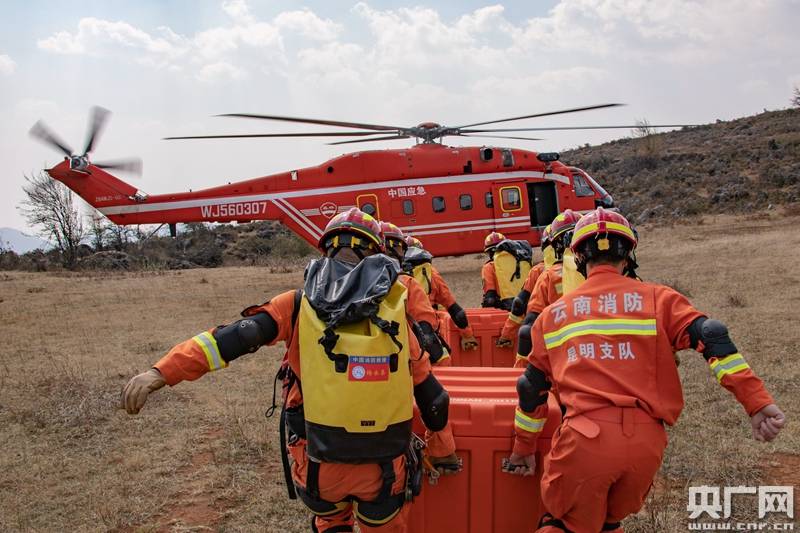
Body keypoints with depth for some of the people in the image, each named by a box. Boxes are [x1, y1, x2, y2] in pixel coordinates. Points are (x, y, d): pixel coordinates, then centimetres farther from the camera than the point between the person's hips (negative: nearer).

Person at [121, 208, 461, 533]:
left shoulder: (299, 307, -6)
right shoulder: (395, 311, -3)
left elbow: (237, 337, -13)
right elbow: (428, 390, 3)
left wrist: (163, 372, -10)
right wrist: (443, 450, 16)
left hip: (322, 463, 1)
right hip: (383, 468, 0)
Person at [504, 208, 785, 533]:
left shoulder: (553, 314, 14)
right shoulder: (657, 299, 9)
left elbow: (532, 388, 20)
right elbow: (711, 338, -5)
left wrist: (523, 449, 29)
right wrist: (757, 403, -7)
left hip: (584, 438, -1)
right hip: (645, 443, 1)